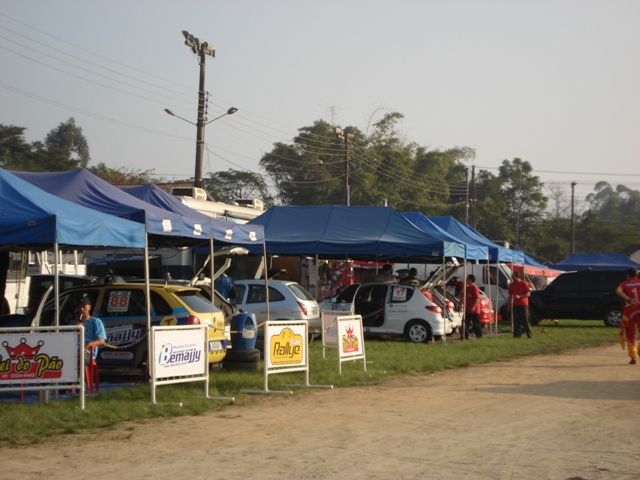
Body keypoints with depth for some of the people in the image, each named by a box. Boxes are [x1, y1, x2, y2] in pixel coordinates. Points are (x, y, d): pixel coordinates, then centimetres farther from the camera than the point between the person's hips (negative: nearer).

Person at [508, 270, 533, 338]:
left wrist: (519, 296, -20)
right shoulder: (512, 285, 13)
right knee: (516, 321, 1)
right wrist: (509, 304, 12)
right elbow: (510, 295, 18)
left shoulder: (524, 284, -3)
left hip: (523, 304, -5)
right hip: (515, 305, 5)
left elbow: (528, 294, -9)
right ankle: (517, 334, 3)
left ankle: (530, 334, 0)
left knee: (525, 320, -6)